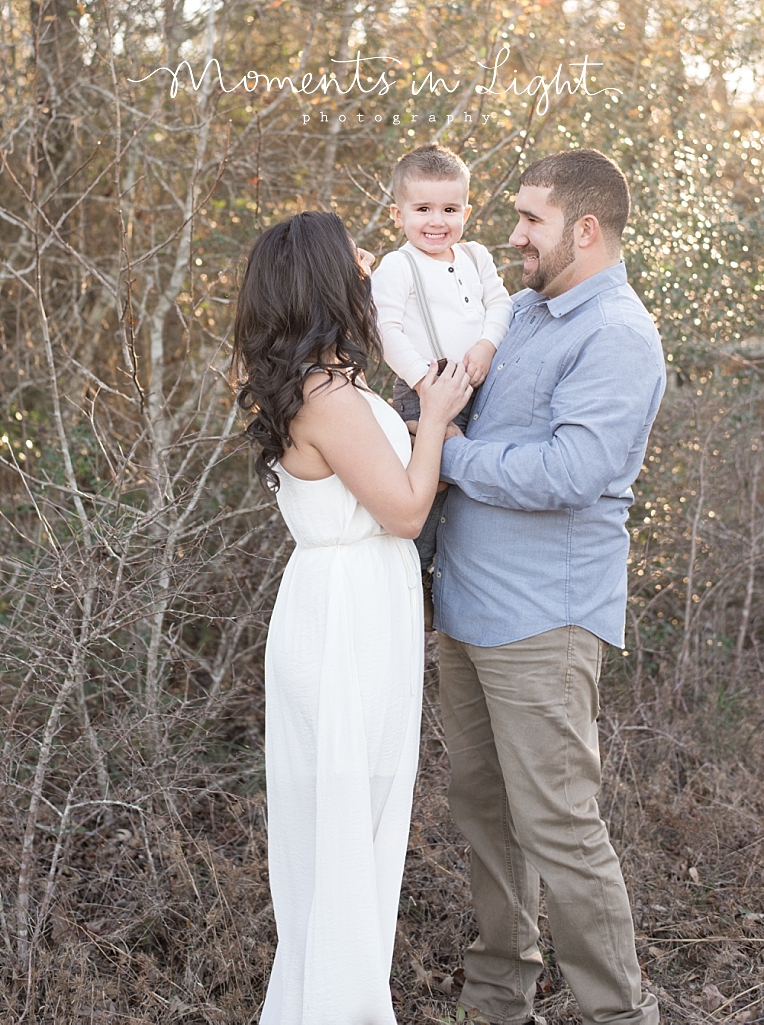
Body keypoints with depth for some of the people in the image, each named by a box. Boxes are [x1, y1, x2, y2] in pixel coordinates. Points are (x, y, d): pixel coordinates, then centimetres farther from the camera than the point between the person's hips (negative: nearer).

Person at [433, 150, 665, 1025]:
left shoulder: (617, 337, -15)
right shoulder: (527, 309, 14)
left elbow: (571, 470, -27)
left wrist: (451, 454, -15)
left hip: (540, 621, -9)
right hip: (468, 606, 9)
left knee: (557, 827, -4)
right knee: (480, 802, 17)